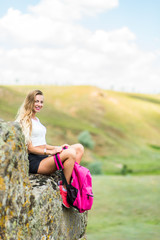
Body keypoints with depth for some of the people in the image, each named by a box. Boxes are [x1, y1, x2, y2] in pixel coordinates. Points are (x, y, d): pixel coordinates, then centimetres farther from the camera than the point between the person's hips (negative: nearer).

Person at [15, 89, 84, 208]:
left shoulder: (37, 120, 23)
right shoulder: (24, 121, -6)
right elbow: (29, 148, -12)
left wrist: (58, 148, 6)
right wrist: (50, 152, -19)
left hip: (45, 158, 9)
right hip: (35, 162, -9)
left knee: (79, 148, 0)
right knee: (71, 153, -29)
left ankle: (73, 181, -8)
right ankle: (64, 191, -22)